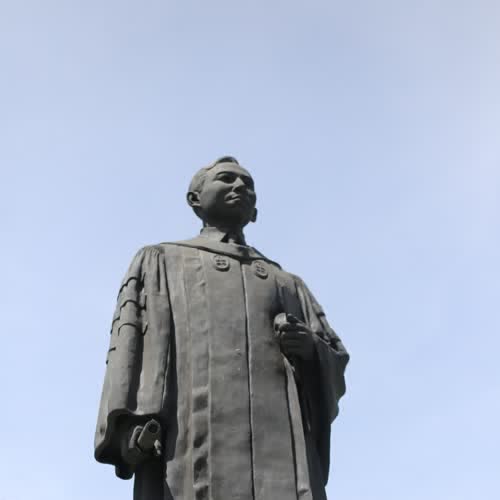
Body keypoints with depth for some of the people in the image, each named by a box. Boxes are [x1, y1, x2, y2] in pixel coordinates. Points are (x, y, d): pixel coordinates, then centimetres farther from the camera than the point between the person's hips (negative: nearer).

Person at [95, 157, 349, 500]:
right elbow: (129, 342, 11)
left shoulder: (288, 285, 34)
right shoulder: (160, 263, 28)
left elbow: (334, 366, 27)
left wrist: (310, 348, 2)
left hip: (281, 449, 3)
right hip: (192, 448, -2)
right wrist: (128, 423, -8)